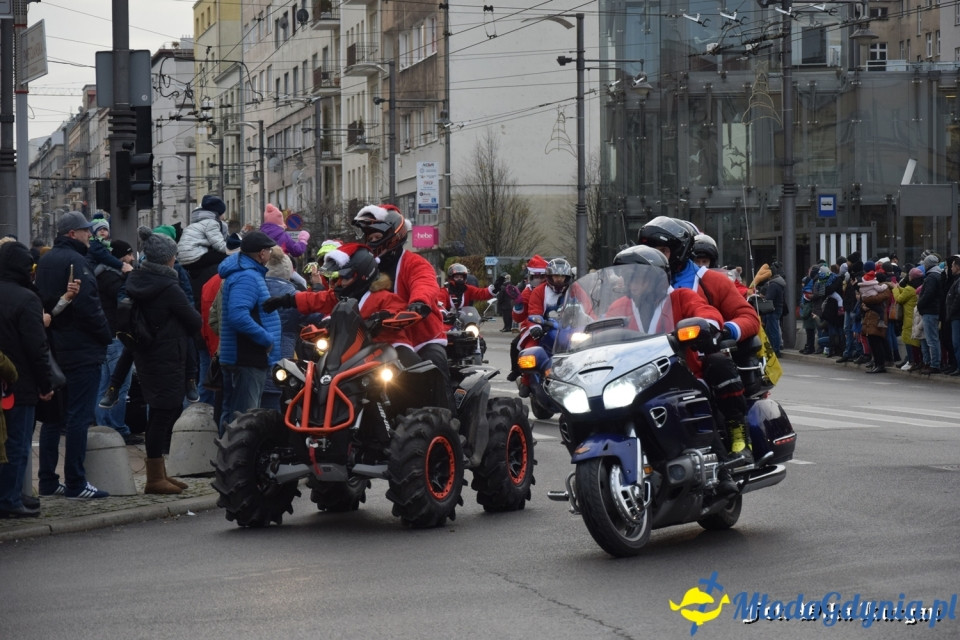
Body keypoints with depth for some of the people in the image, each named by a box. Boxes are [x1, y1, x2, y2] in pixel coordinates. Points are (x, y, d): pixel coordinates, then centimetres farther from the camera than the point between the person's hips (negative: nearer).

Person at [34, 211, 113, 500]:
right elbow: (88, 305, -21)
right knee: (79, 417, -5)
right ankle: (75, 483, -4)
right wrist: (106, 335, -10)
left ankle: (48, 481, 16)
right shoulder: (75, 261, -15)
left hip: (53, 348, 9)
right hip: (81, 351, -9)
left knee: (53, 415, 13)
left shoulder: (45, 261, 14)